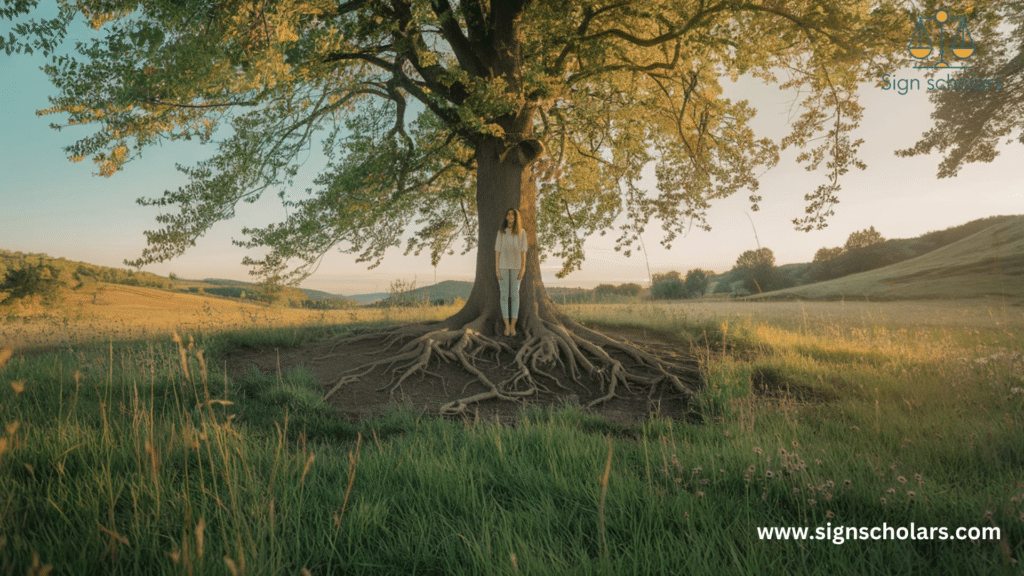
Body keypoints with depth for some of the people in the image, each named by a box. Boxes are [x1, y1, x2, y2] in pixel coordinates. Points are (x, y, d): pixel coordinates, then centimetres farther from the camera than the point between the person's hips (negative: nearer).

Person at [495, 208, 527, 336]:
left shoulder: (522, 232, 0)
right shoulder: (501, 232, 1)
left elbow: (523, 251, -1)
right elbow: (497, 250, 1)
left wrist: (523, 269, -8)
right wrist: (497, 269, -6)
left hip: (516, 265, 0)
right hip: (503, 265, 0)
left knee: (514, 295, 0)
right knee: (504, 295, -1)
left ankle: (513, 325, 7)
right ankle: (507, 325, 7)